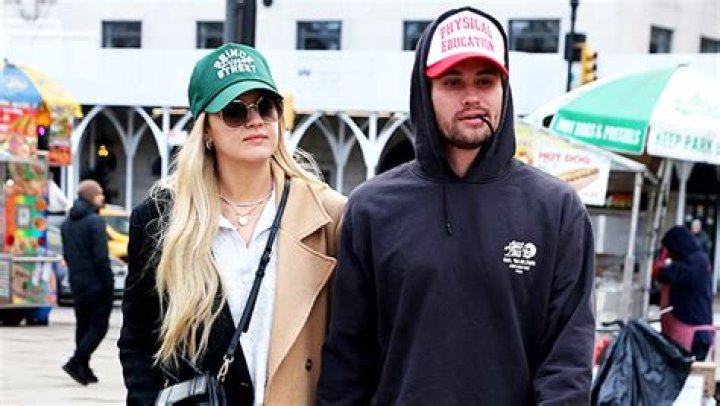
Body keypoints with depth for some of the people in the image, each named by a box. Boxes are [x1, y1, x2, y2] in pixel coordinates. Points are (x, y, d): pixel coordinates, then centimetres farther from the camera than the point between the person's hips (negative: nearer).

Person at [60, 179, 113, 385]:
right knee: (99, 326, -1)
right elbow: (101, 257, -19)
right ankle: (76, 362, -11)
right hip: (97, 284, -8)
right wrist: (109, 283, -14)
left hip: (76, 284, 8)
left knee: (83, 326, 14)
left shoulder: (67, 223, 11)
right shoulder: (95, 221, -14)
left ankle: (84, 369, 16)